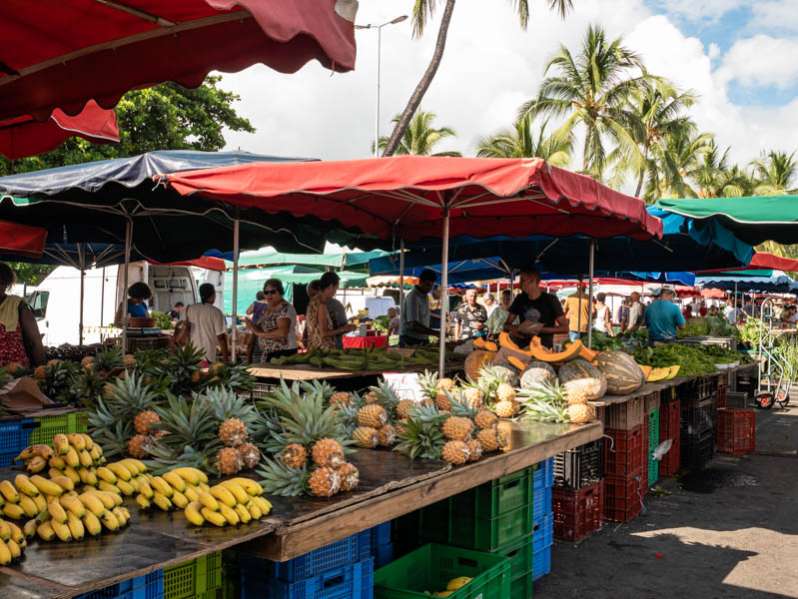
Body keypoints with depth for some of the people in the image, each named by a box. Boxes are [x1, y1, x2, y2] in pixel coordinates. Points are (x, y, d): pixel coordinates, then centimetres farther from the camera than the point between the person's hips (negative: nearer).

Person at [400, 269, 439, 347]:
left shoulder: (425, 296, 13)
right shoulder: (412, 297, -15)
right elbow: (413, 325, -23)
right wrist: (436, 333, -29)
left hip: (421, 341, 8)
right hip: (410, 341, -8)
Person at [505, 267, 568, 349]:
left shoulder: (550, 300, -1)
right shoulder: (520, 299, 10)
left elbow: (565, 328, -2)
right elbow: (507, 325, 13)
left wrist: (541, 329, -13)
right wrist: (517, 328, -10)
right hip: (522, 347, 3)